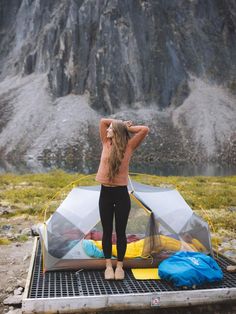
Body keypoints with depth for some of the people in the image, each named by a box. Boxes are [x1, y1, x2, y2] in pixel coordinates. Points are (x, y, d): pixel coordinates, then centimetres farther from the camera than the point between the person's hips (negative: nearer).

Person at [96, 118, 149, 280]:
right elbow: (102, 121, 8)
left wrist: (127, 128, 0)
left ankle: (120, 266, 22)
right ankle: (108, 265, 23)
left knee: (120, 231, 8)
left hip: (121, 193, -3)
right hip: (105, 193, 3)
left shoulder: (128, 147, -4)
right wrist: (122, 123, 8)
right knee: (107, 231, 11)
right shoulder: (106, 144, 5)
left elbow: (145, 130, -11)